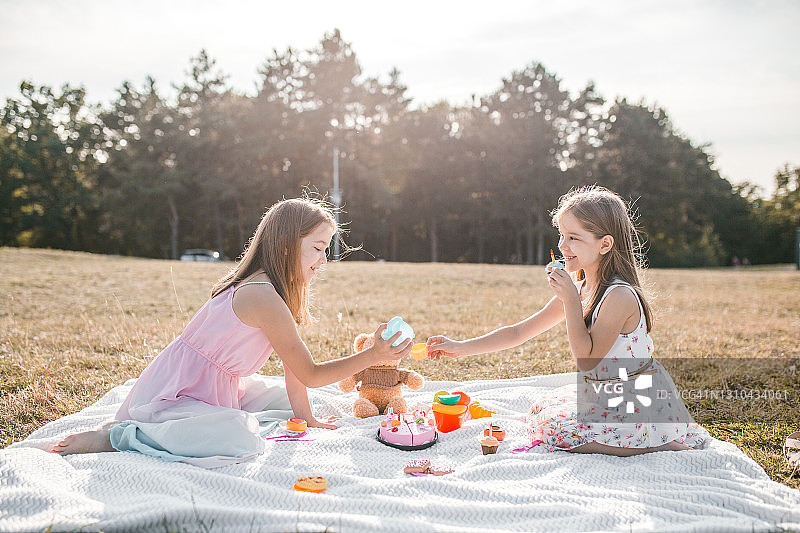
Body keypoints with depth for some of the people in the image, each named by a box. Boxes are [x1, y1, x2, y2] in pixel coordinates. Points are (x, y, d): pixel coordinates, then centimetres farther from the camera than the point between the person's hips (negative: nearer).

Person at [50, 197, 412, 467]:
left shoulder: (274, 288, 6)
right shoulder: (264, 297, -25)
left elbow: (292, 364, 8)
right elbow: (310, 374, -21)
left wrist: (305, 416, 9)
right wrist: (374, 355, -22)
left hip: (216, 387, 10)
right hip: (172, 395, -10)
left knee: (283, 400, 20)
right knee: (241, 442, -33)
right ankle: (115, 436, -11)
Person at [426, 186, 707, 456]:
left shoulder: (620, 296, -25)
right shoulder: (577, 290, 1)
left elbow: (586, 359, -26)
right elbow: (519, 332, 3)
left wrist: (570, 301, -28)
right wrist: (461, 348, -2)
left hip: (641, 403, -9)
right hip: (603, 394, 9)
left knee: (555, 428, -18)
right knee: (542, 410, 13)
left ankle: (664, 443, -9)